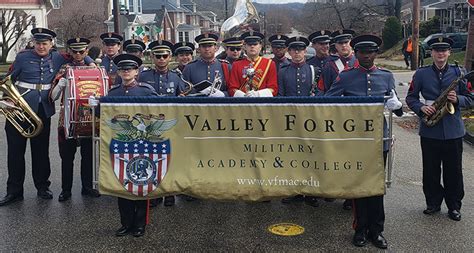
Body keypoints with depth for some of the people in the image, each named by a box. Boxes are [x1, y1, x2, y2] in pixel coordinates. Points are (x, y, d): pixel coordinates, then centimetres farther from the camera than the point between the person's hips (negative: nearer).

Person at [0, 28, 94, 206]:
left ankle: (42, 187, 24)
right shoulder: (23, 57, 1)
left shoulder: (57, 57, 5)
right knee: (15, 150, 3)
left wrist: (90, 62, 0)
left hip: (43, 110, 2)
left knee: (41, 151, 11)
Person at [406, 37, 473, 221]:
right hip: (429, 131, 0)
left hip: (453, 131, 0)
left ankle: (454, 206, 21)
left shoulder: (459, 73, 3)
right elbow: (410, 98, 6)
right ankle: (433, 203, 24)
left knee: (454, 171, 6)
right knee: (431, 171, 8)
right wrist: (421, 108, -14)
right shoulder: (421, 74, 2)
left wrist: (457, 100, -15)